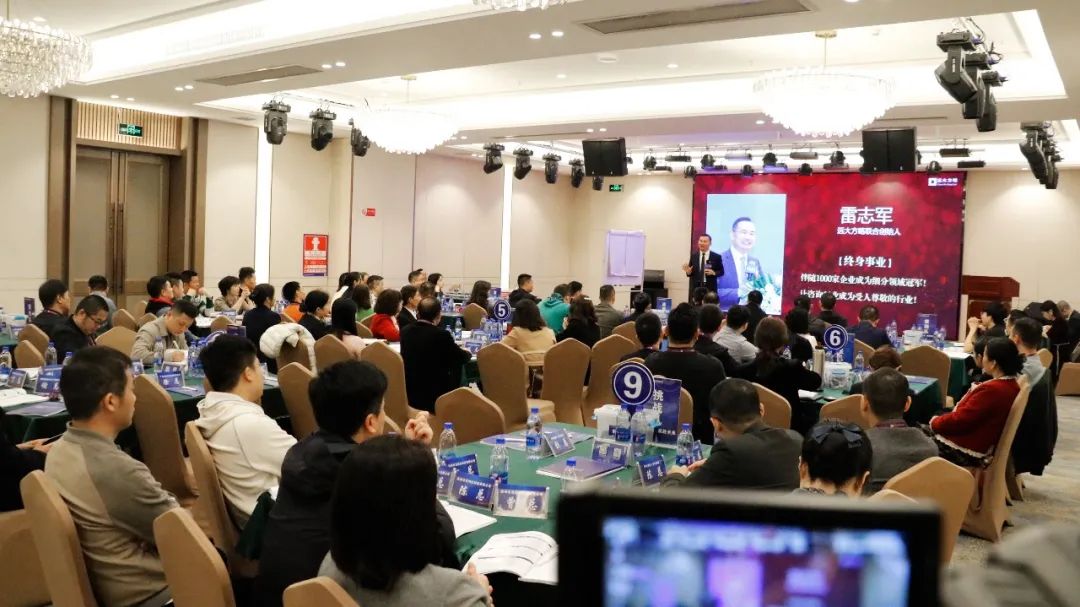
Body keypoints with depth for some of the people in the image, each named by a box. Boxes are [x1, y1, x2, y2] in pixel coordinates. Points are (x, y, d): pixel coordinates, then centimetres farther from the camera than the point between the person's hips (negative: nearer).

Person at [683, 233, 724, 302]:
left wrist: (713, 273, -14)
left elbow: (721, 272, 5)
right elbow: (691, 272, 9)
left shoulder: (716, 257, 1)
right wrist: (688, 271, -13)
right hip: (696, 287, 2)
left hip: (710, 288, -2)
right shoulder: (693, 255, 7)